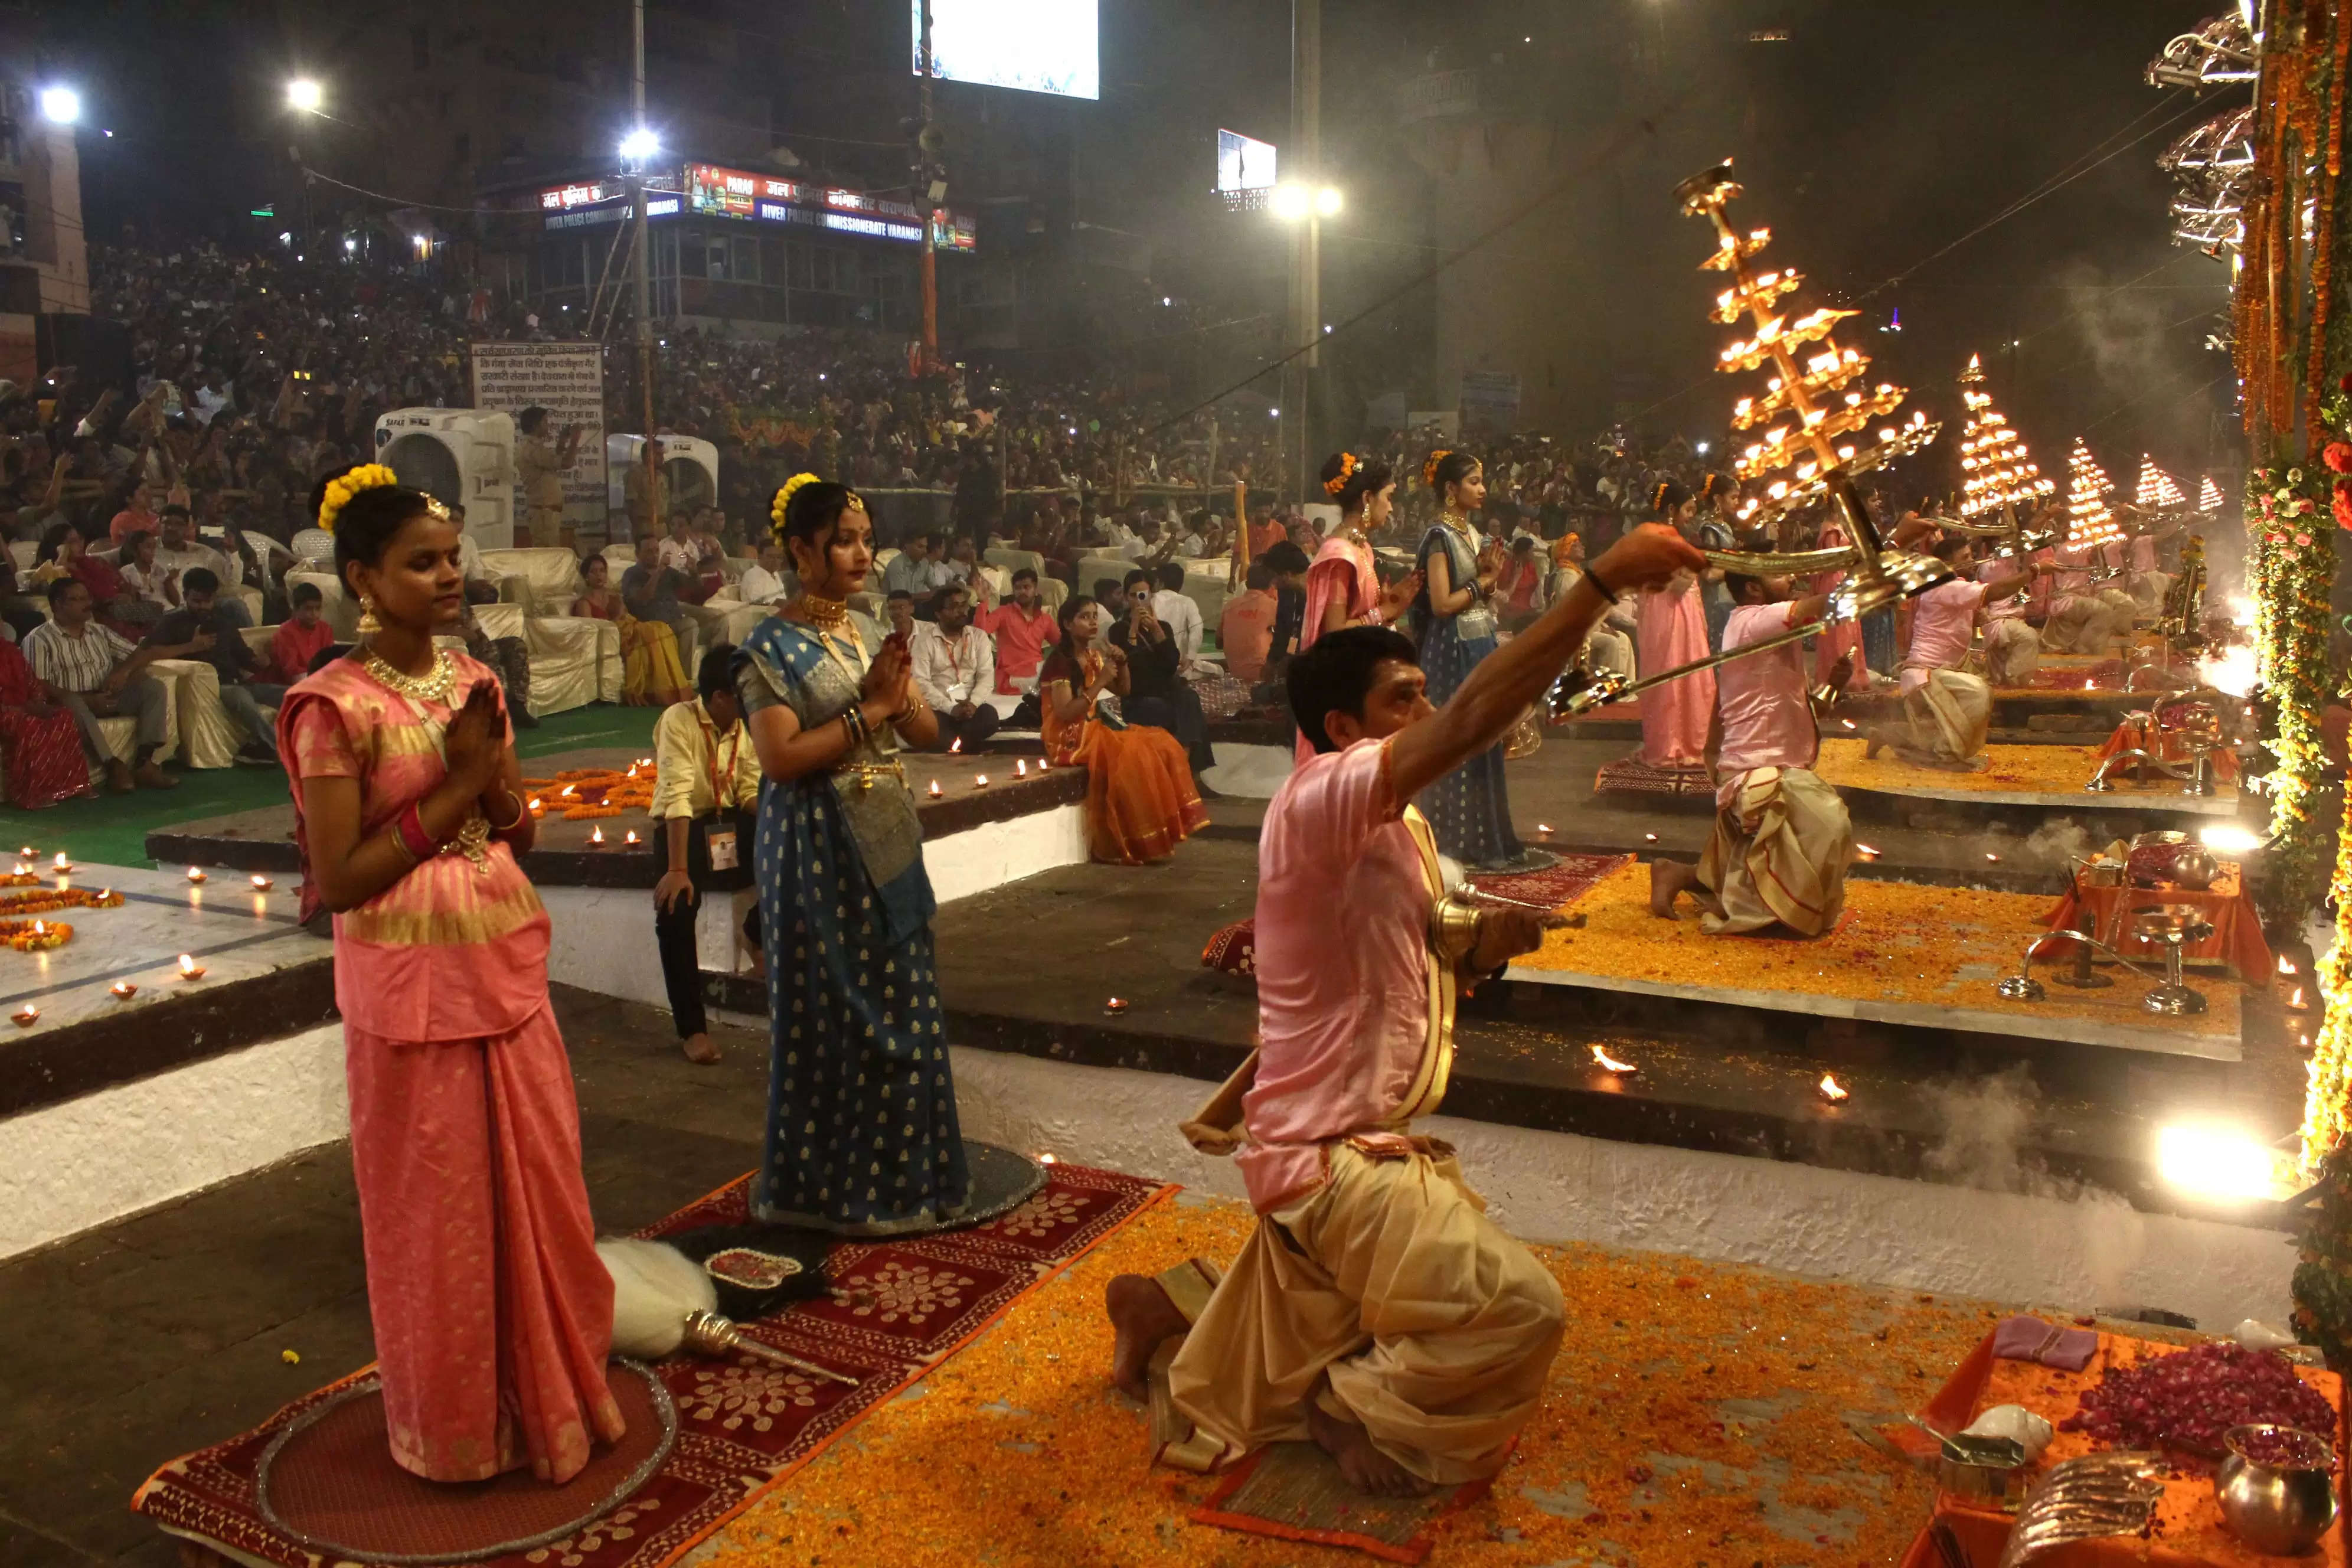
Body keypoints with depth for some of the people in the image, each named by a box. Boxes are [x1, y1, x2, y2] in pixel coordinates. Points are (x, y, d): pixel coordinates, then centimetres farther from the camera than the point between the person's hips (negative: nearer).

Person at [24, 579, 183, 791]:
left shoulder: (100, 632, 18)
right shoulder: (39, 639, -2)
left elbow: (140, 654, 17)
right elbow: (39, 686, -12)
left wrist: (124, 670, -8)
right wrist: (88, 700, -22)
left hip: (108, 699, 6)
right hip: (71, 703, -6)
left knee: (154, 687, -16)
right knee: (73, 703, -40)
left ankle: (143, 762, -28)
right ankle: (114, 765, -38)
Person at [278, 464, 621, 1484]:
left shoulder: (474, 681, 5)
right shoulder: (335, 708, -14)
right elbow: (338, 880, -16)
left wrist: (495, 777, -10)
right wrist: (451, 791, -17)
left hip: (507, 967, 6)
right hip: (410, 985, -6)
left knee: (539, 1186, 14)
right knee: (440, 1205, 8)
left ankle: (550, 1387, 33)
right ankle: (457, 1420, 27)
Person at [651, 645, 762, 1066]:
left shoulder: (748, 724, -1)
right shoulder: (678, 721, -19)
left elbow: (750, 790, -2)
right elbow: (677, 796, -27)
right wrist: (678, 869, -33)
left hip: (729, 817, 5)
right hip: (684, 822, -5)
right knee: (675, 909, -29)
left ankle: (760, 929, 5)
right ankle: (691, 1028, -17)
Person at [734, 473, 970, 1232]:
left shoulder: (872, 633, 10)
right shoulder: (774, 646, -10)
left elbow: (926, 731, 8)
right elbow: (780, 758, -19)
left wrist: (901, 689, -12)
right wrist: (870, 711, -18)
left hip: (887, 842, 7)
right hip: (819, 849, -7)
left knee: (896, 1006, 13)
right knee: (832, 1012, 2)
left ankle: (893, 1168, 27)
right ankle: (827, 1179, 17)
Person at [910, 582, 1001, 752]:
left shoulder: (979, 637, 12)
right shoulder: (924, 640, 2)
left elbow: (987, 675, 3)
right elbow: (920, 682, -8)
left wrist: (973, 703, -17)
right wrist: (951, 708, -18)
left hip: (971, 706, 3)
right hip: (939, 709, -3)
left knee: (990, 716, -30)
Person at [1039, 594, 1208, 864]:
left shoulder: (1094, 656, 11)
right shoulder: (1060, 662, -14)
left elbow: (1123, 691, 19)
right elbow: (1065, 713, -22)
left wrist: (1122, 664, 0)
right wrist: (1100, 682, -22)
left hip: (1095, 727, 9)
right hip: (1070, 737, -9)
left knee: (1163, 746, -6)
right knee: (1135, 757, -26)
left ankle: (1158, 833, -6)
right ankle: (1135, 842, -16)